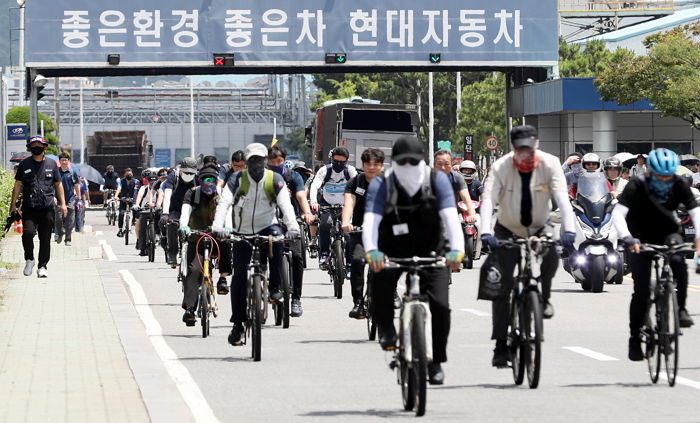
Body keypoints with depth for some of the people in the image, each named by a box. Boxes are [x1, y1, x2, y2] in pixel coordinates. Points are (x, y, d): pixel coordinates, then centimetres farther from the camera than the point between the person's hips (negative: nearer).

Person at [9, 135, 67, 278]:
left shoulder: (51, 164, 10)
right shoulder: (24, 164, 7)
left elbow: (58, 185, 15)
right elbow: (18, 185, 11)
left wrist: (62, 203, 8)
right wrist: (13, 204, 7)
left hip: (47, 208, 1)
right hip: (29, 208, -1)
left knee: (45, 239, 2)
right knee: (28, 232, -19)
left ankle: (42, 266, 13)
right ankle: (29, 259, 3)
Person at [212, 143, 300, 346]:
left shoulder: (275, 179, -8)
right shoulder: (237, 180, -11)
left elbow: (285, 204, -20)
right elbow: (224, 203, -23)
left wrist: (292, 226, -38)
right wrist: (218, 226, -41)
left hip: (266, 226, 0)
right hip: (242, 232, 0)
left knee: (276, 236, -36)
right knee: (239, 277, -5)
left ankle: (275, 287, -21)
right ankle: (237, 324, 5)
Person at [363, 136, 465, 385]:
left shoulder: (437, 180, -12)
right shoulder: (381, 185, -13)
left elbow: (450, 217, -24)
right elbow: (371, 220, -26)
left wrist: (457, 249, -41)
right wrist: (371, 251, -46)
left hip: (430, 251, 0)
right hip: (393, 250, 0)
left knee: (441, 306, -13)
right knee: (381, 280, -31)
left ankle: (436, 361, 7)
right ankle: (386, 329, -2)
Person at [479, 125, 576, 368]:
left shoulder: (549, 164, -18)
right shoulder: (501, 168, -19)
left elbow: (562, 199, -27)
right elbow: (488, 200, -30)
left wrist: (568, 230, -43)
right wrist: (485, 233, -47)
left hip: (539, 228, 0)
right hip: (508, 231, 0)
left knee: (551, 255, -32)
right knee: (500, 287, -8)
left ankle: (543, 298, -3)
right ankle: (501, 345, -1)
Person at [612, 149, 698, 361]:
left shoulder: (679, 186, -18)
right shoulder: (636, 187, -26)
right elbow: (618, 213, -35)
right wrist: (627, 237, -52)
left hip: (666, 233, 2)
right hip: (641, 238, -2)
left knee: (678, 261, -32)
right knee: (641, 289, -10)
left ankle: (680, 308, -13)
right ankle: (635, 338, 5)